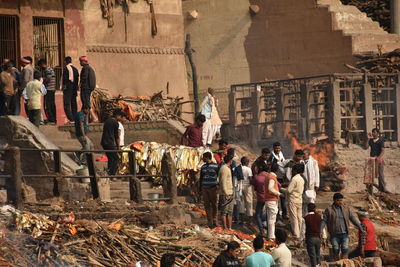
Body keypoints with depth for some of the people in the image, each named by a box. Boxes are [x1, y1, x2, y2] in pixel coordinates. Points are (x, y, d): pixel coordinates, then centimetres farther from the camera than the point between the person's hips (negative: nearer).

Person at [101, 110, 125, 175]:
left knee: (110, 158, 16)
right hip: (110, 143, -9)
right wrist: (118, 147, 5)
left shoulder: (107, 121, 19)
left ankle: (109, 173, 14)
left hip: (104, 142, 9)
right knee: (116, 158, -5)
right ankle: (112, 174, -13)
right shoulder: (115, 123, -7)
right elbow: (116, 136, -4)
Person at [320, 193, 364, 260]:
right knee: (336, 252, 0)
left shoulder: (346, 209, 11)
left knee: (345, 251, -9)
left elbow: (353, 219, 13)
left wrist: (360, 227, 6)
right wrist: (320, 231, -14)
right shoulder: (329, 210, 3)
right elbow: (324, 221, -1)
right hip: (334, 235, -1)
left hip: (344, 234, 2)